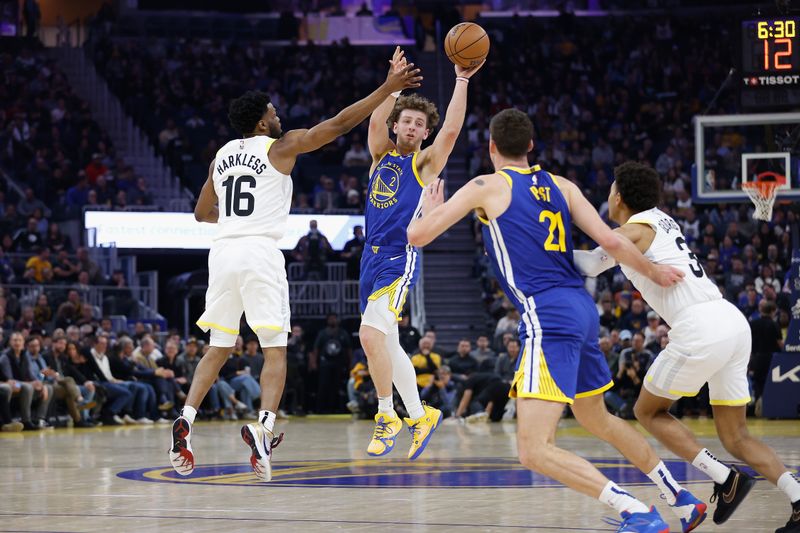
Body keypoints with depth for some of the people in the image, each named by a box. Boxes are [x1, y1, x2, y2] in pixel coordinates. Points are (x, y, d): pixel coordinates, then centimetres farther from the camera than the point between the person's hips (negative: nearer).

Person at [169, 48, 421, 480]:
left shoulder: (221, 157, 17)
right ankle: (264, 427, -22)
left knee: (218, 348, 15)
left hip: (223, 251, 5)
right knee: (275, 350, -2)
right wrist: (387, 89, 0)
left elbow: (202, 214, 25)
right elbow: (338, 124, -3)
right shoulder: (280, 147, 1)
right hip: (261, 253, -5)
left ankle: (185, 420, -2)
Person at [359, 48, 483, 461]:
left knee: (371, 333, -23)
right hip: (372, 256, 7)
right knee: (387, 343, 12)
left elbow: (451, 130, -14)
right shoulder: (382, 155, 13)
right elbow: (375, 121, -5)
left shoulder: (426, 162, 2)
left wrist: (461, 80, -18)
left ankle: (387, 416, -12)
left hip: (400, 258, -7)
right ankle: (419, 415, 25)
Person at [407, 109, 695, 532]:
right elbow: (610, 241, 7)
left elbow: (417, 235, 1)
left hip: (548, 319, -8)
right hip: (583, 310, 8)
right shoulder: (562, 186, 15)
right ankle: (683, 499, 34)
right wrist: (653, 271, 24)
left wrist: (431, 208, 23)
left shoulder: (487, 187, 0)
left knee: (534, 450, -13)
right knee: (597, 419, 30)